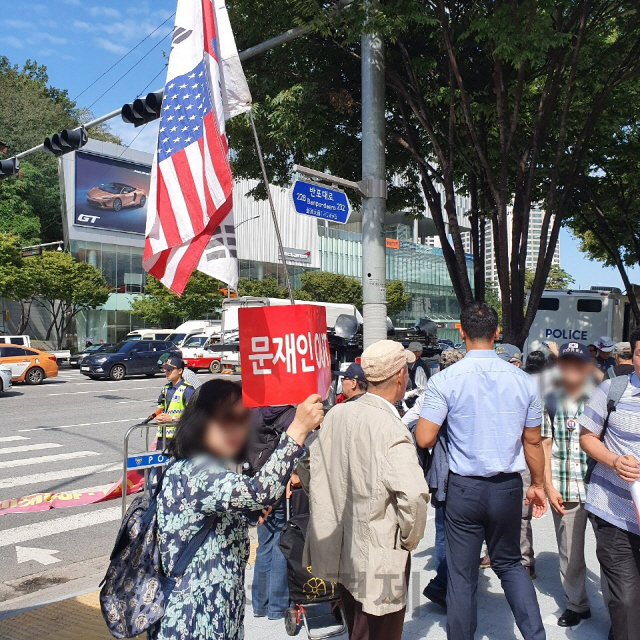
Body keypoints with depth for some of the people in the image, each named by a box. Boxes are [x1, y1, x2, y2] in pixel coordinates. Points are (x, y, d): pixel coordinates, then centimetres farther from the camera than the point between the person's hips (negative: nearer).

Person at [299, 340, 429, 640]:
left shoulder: (336, 414, -3)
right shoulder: (391, 429, -23)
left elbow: (306, 465, 8)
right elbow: (413, 496, -32)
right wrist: (410, 540, -15)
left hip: (337, 549, 7)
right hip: (379, 556, -6)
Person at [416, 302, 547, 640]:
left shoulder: (444, 380, -13)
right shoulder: (522, 380, -3)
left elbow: (424, 439, -13)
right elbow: (533, 441, 5)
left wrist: (427, 408, 6)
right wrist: (538, 485, 19)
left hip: (464, 488, -3)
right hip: (508, 486, 3)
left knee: (462, 574, 10)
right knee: (510, 564, 23)